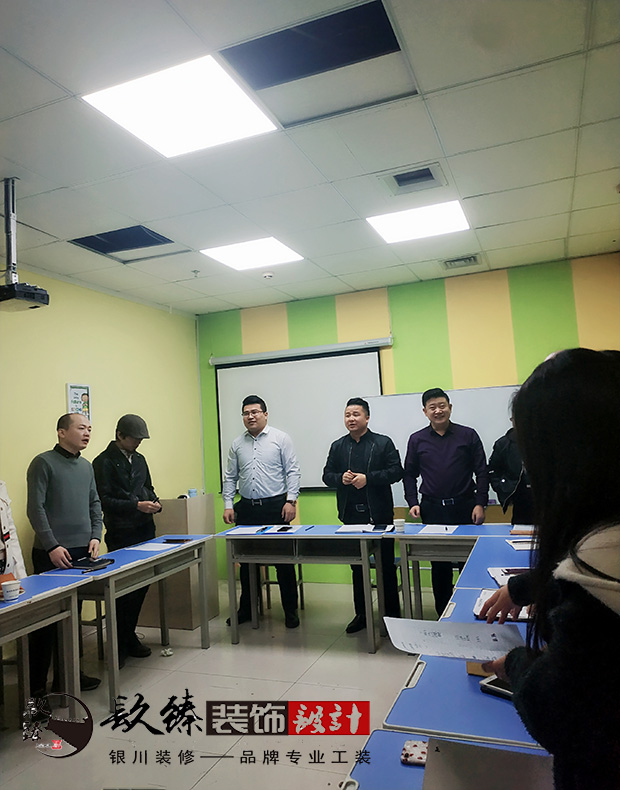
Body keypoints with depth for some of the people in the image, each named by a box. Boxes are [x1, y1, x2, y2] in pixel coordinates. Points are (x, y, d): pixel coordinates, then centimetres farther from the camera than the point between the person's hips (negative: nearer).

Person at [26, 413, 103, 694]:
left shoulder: (86, 466, 13)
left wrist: (95, 536, 4)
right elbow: (35, 508, -12)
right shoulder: (44, 463, -7)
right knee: (46, 618, 1)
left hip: (82, 552, 6)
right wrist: (52, 546, -16)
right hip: (52, 554, -6)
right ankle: (35, 684, 13)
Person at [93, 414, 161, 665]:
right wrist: (136, 506, -19)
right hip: (121, 535, -7)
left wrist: (154, 502, 4)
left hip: (145, 531, 7)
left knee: (141, 583, 10)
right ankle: (119, 644, 12)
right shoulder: (104, 462, -8)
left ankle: (129, 635, 25)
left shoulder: (139, 459, 15)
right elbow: (103, 500, -13)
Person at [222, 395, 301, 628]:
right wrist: (228, 505, 3)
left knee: (283, 561, 2)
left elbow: (292, 471, -3)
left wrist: (291, 500, -11)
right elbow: (230, 478, 12)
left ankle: (290, 611, 15)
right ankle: (245, 609, 26)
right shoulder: (237, 444, 10)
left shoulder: (280, 438, 0)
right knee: (246, 561, 12)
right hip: (247, 508, 4)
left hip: (276, 506, -3)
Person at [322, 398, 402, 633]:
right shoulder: (337, 446, 10)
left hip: (379, 515, -4)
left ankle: (392, 614, 18)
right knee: (357, 567, 13)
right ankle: (361, 613, 26)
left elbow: (396, 471, -8)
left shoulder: (383, 443, -1)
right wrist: (341, 478, -9)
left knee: (386, 566, 5)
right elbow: (327, 475, 12)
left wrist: (368, 478, -17)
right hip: (350, 516, 4)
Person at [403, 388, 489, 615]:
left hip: (464, 507, -1)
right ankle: (443, 613, 20)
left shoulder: (468, 435, 3)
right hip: (432, 510, 1)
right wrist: (413, 503, 0)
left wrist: (480, 503, -5)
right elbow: (409, 474, 11)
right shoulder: (417, 440, 7)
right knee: (439, 564, 8)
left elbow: (481, 472, 3)